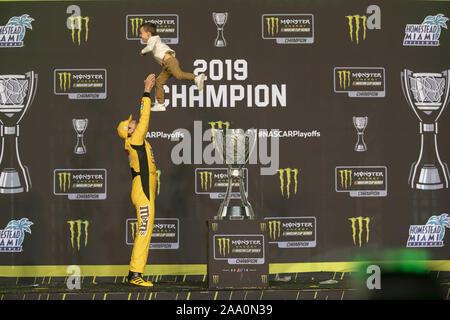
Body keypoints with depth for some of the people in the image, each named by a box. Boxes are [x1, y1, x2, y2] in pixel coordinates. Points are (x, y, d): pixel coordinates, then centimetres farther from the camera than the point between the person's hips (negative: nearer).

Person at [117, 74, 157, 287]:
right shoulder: (135, 140, -10)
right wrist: (146, 92, -7)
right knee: (144, 231, -12)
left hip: (145, 192, 10)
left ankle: (134, 273, 11)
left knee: (144, 231, 10)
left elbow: (142, 118, 23)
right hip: (143, 192, -10)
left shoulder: (136, 142, 14)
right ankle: (135, 274, -14)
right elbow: (144, 119, -11)